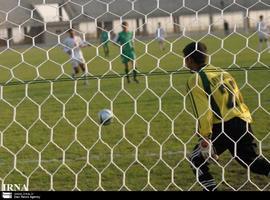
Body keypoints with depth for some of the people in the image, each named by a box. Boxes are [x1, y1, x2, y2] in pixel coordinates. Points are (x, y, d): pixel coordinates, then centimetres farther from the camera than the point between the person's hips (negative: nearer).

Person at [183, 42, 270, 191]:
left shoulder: (195, 79, -2)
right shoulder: (222, 72, 19)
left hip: (224, 126, -7)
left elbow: (203, 111, -12)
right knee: (251, 160, 23)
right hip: (244, 122, 7)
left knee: (196, 160, 7)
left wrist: (204, 139, -13)